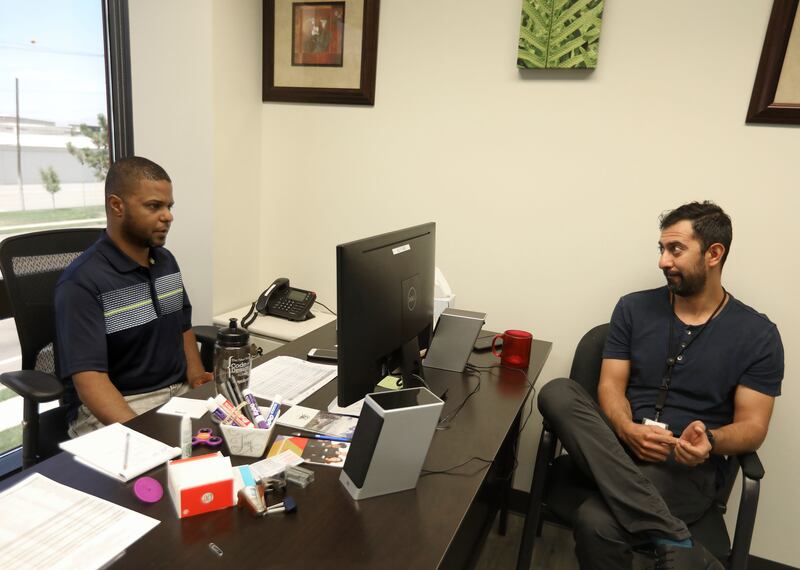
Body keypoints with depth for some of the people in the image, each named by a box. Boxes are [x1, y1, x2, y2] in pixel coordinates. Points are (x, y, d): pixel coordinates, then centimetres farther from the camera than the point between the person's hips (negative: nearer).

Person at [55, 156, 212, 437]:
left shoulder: (166, 261, 7)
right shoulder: (82, 283, -14)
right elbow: (89, 379, -21)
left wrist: (196, 375, 0)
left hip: (180, 393, 7)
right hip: (113, 409, -6)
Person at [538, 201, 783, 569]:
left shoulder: (758, 334, 2)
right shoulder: (633, 308, 7)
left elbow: (752, 426, 1)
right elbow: (611, 385, 3)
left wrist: (710, 441, -23)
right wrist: (628, 431, -20)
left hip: (689, 467, -5)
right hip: (621, 447, 5)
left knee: (597, 522, -36)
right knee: (557, 392, -31)